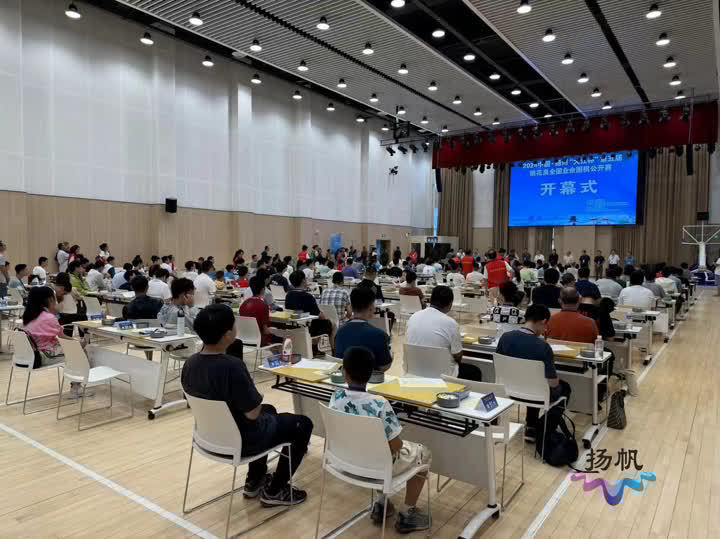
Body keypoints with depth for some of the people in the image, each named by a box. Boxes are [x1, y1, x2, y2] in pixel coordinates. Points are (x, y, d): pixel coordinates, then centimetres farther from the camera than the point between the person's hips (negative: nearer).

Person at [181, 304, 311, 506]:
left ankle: (255, 481, 38)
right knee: (303, 424, 12)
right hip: (241, 441, -8)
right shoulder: (232, 366, -33)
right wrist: (257, 398, -5)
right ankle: (274, 490, 19)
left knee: (269, 410, 33)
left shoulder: (190, 364, -8)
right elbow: (252, 413, -27)